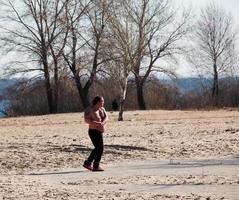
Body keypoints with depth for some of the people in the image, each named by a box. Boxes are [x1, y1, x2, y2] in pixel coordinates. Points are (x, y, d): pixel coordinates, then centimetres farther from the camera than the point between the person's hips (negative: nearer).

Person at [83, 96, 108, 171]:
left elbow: (106, 117, -2)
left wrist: (102, 123, -23)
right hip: (94, 131, -9)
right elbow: (86, 120, -23)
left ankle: (87, 163, 25)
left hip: (99, 131, 9)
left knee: (98, 148, 16)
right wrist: (96, 123, -31)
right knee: (100, 148, -9)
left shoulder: (102, 109, 8)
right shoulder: (90, 110, -14)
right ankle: (96, 166, -2)